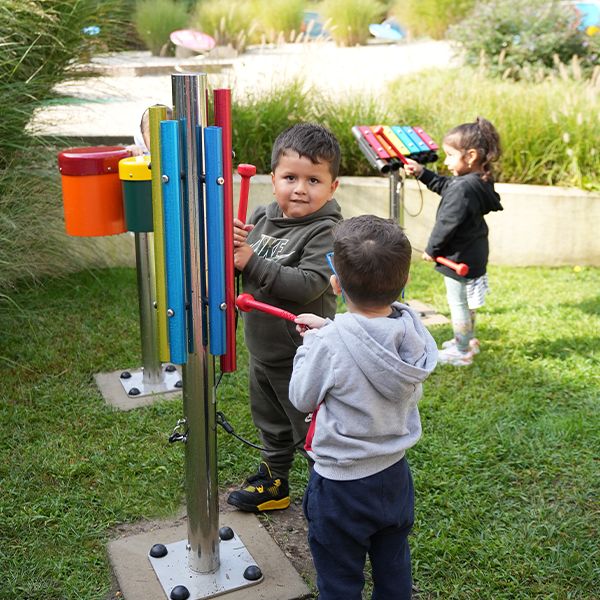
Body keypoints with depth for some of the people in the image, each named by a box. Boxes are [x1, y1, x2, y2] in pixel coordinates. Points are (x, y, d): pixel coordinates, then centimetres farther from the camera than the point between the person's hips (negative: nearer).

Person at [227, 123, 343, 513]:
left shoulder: (324, 232, -20)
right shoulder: (262, 217, 1)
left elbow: (308, 284, -32)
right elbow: (240, 268, 6)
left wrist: (252, 261, -31)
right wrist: (234, 243, -17)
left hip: (301, 355, -7)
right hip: (262, 349, 8)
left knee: (310, 430, 8)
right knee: (271, 425, 25)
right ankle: (273, 483, 46)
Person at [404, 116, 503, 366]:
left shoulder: (463, 189, -29)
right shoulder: (477, 181, 2)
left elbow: (447, 223, -25)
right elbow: (444, 186, 19)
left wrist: (431, 249, -12)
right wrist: (422, 173, 14)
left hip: (460, 257, -10)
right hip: (473, 254, 10)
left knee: (457, 302, 4)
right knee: (466, 302, 24)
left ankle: (462, 352, 16)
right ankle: (468, 340, 40)